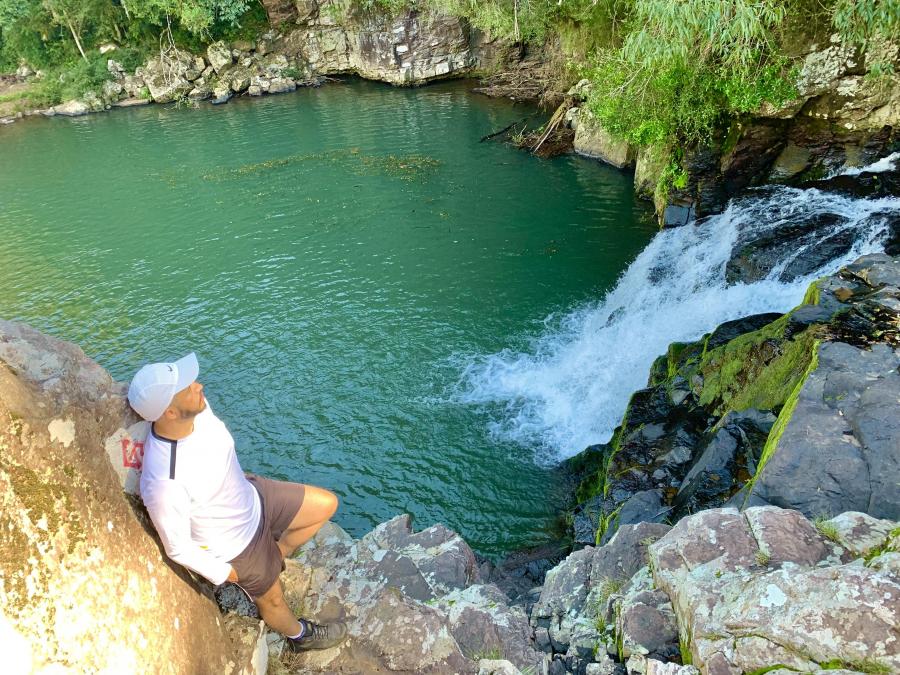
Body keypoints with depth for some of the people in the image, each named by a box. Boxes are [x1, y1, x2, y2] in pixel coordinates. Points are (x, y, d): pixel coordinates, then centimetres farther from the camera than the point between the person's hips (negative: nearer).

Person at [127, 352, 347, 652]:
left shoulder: (196, 409, -23)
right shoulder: (164, 484, -41)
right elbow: (178, 549, -24)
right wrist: (225, 574, -7)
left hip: (251, 498, 6)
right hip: (238, 544, -5)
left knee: (326, 505, 12)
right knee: (271, 597, 22)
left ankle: (271, 560, 31)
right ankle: (300, 636, 55)